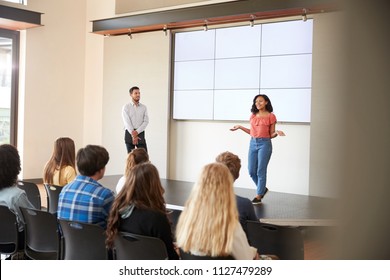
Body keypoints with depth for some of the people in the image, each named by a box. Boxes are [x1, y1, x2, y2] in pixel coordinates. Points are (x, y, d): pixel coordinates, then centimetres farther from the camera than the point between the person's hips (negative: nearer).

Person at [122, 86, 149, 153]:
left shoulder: (143, 107, 9)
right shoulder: (126, 107, 1)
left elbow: (146, 121, 0)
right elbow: (127, 122, -7)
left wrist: (137, 132, -13)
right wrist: (133, 135, -15)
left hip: (140, 133, 2)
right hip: (129, 133, -2)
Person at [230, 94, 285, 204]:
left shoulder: (270, 116, -3)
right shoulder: (253, 115, 10)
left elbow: (271, 135, 1)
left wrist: (277, 133, -19)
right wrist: (240, 127, 12)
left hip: (264, 144, -5)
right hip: (253, 143, 5)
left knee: (261, 171, -2)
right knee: (252, 171, 6)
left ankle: (258, 196, 8)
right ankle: (262, 189, 31)